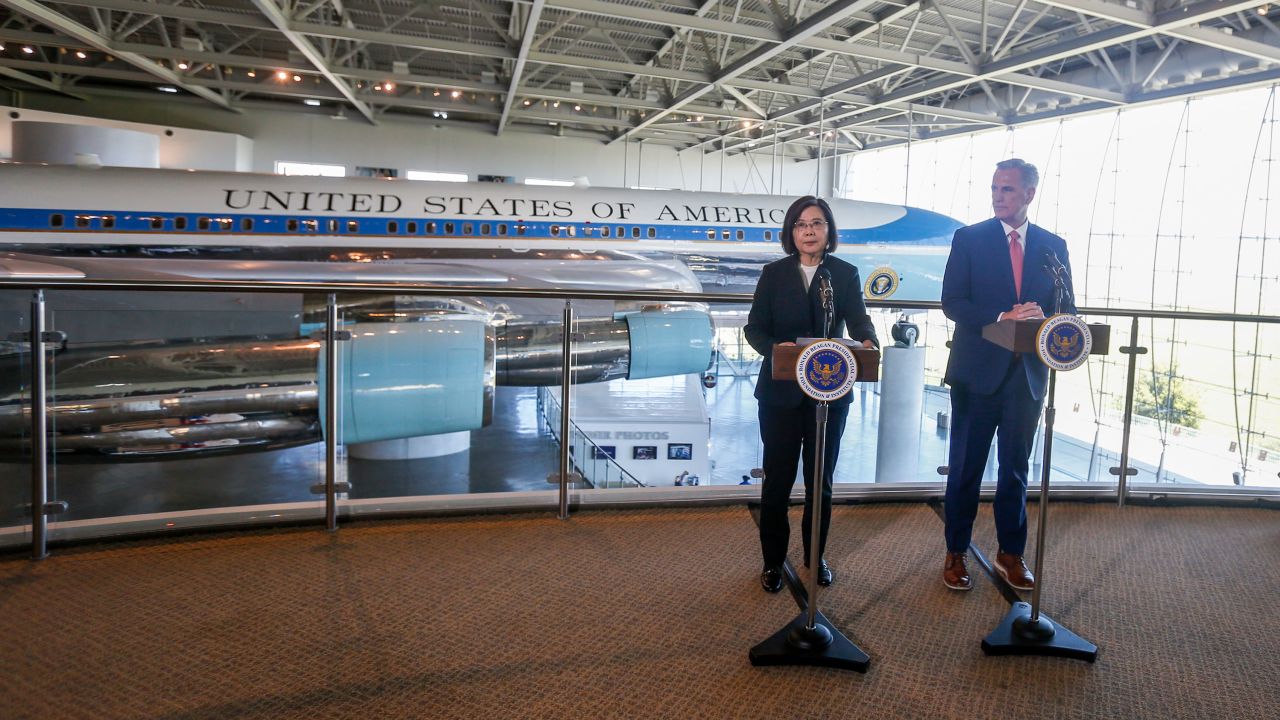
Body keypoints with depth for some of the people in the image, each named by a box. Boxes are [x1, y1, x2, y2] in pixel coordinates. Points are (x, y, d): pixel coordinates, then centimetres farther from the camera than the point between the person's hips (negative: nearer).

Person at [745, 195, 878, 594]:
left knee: (821, 478, 12)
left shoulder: (846, 274, 3)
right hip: (781, 391, -1)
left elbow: (858, 319, -9)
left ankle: (815, 555, 30)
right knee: (778, 476, 5)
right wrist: (776, 348, -24)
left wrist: (868, 340, -32)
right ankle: (773, 560, 20)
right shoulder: (774, 274, 2)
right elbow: (754, 327, -3)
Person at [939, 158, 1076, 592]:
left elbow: (1067, 308, 7)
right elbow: (952, 302, -8)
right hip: (978, 372, -3)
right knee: (965, 469, 6)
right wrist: (1001, 319, -22)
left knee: (1015, 469, 13)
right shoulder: (970, 239, -2)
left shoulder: (1053, 246, 7)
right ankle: (956, 554, 19)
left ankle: (1010, 554, 27)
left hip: (1028, 374, 3)